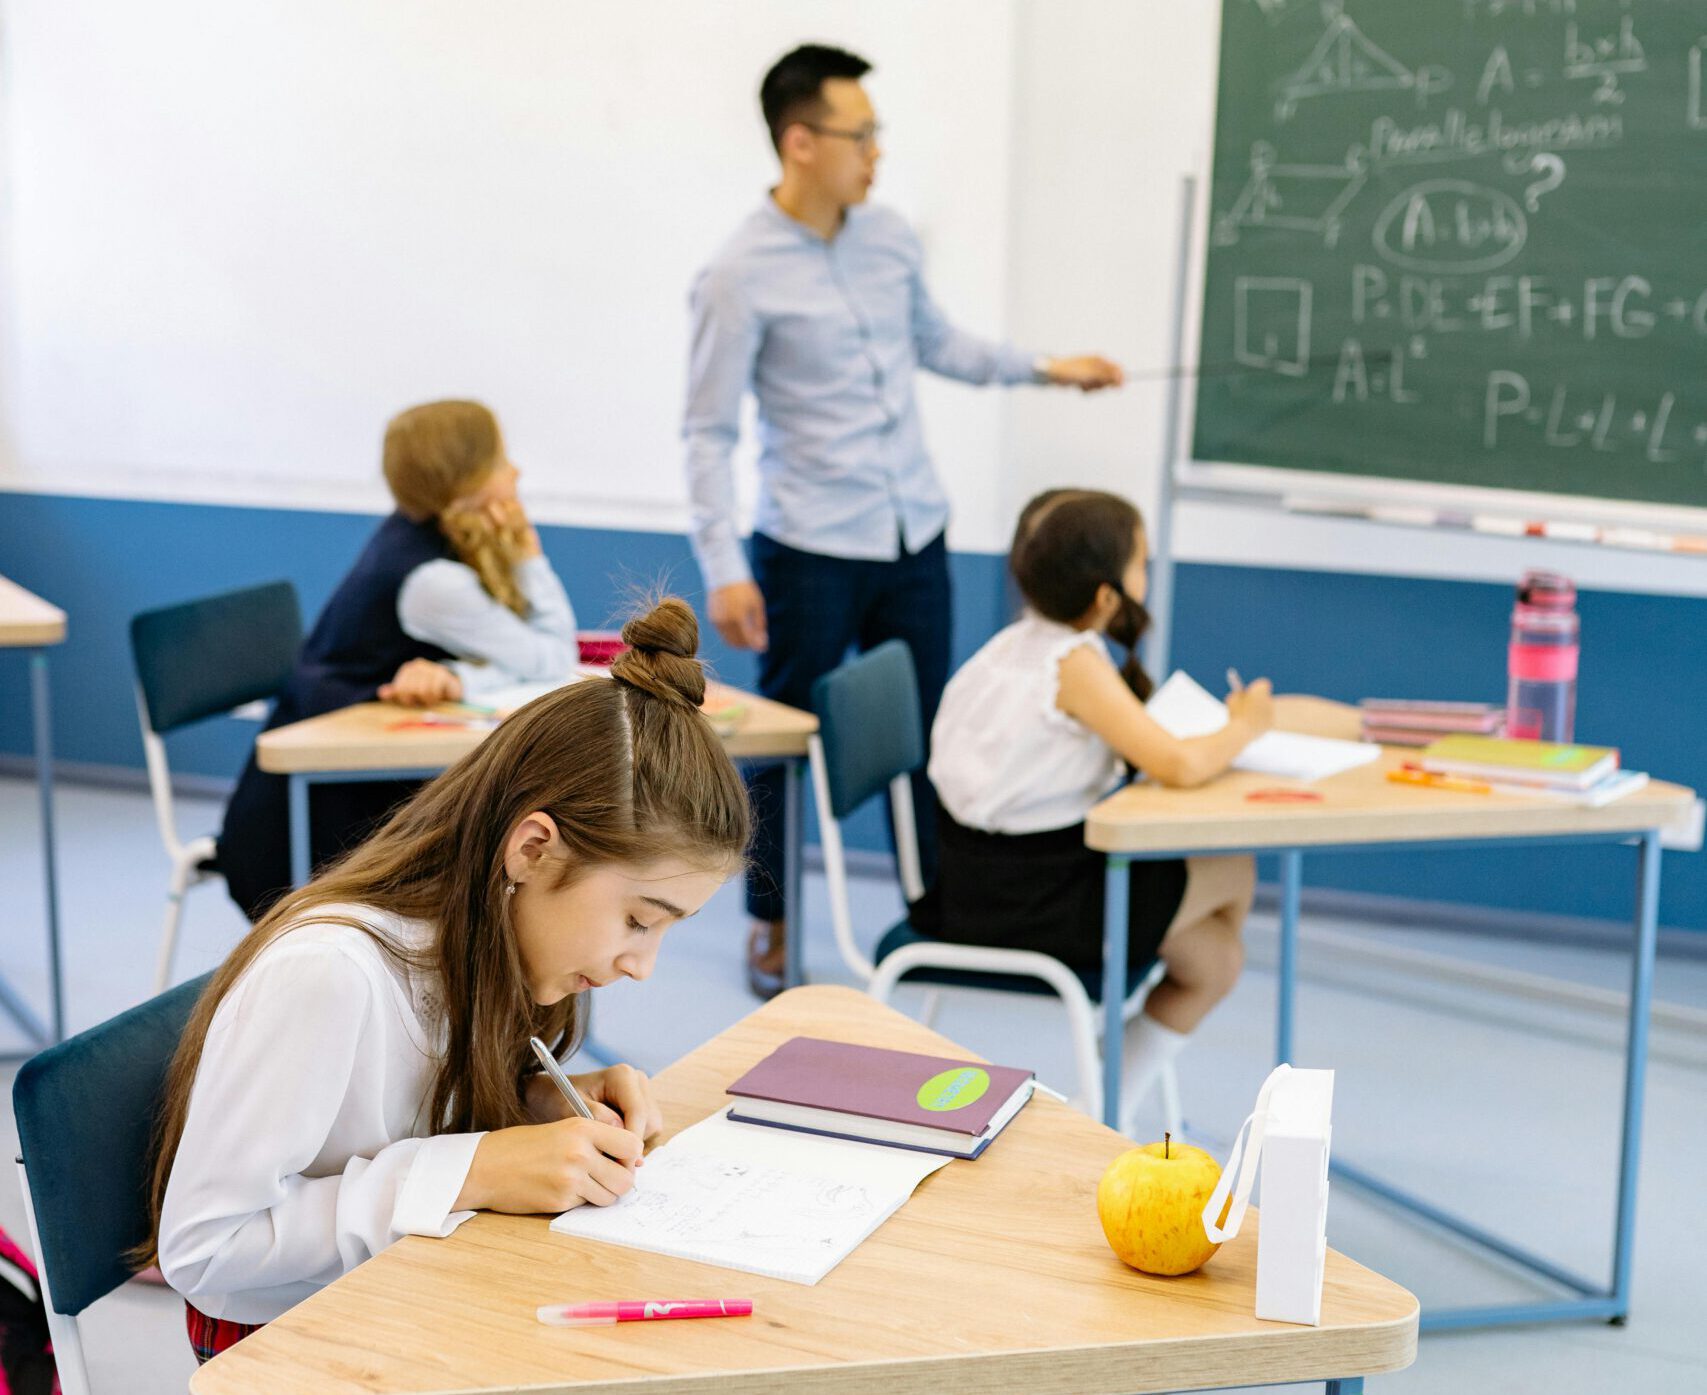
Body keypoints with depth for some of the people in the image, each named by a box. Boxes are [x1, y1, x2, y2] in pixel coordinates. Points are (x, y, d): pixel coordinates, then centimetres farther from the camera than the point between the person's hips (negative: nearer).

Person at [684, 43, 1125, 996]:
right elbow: (710, 432, -11)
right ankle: (771, 928, 24)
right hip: (811, 554, -5)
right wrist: (724, 568, -17)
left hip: (915, 538, 5)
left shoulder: (892, 240, 4)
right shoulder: (741, 276, -13)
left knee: (925, 733, 12)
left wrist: (1043, 369, 16)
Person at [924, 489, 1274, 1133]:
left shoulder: (1019, 642, 7)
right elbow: (1178, 765, -28)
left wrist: (1216, 724, 5)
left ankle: (1113, 1114, 27)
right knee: (1234, 871, 7)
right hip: (1027, 903, -9)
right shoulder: (1075, 665, -20)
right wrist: (1245, 725, -9)